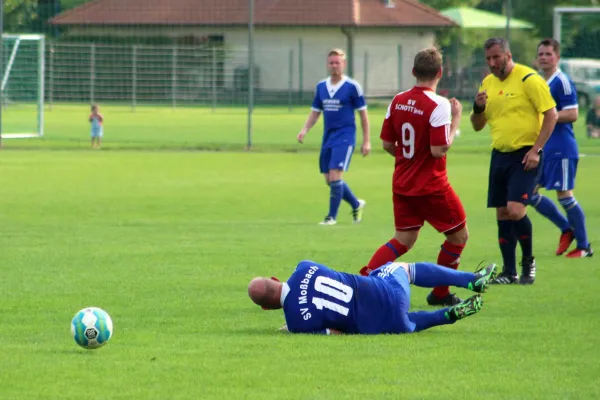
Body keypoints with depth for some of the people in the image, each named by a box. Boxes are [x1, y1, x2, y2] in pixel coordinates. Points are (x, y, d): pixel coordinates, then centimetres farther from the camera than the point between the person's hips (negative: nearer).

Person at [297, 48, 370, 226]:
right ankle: (357, 205, 30)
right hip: (328, 137, 6)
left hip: (344, 136, -6)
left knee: (335, 176, -16)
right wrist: (305, 129, -3)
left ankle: (332, 216, -6)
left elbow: (363, 114, -2)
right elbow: (315, 112, 15)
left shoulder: (352, 87, -6)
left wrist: (366, 141, -3)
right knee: (330, 180, 8)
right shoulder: (321, 87, 9)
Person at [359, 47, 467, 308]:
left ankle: (366, 275, -7)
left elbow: (387, 144, 7)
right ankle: (440, 293, 15)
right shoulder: (438, 105, -18)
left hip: (402, 183, 6)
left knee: (403, 240, 14)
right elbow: (439, 150, -22)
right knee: (459, 235, 12)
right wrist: (455, 121, -11)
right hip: (431, 186, -6)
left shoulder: (398, 101, 2)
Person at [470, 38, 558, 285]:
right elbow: (477, 126, 18)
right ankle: (509, 273, 12)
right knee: (502, 214, 5)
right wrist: (478, 108, -5)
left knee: (515, 210, -18)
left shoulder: (529, 79, -10)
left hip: (524, 155, -7)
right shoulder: (487, 83, 11)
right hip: (499, 154, 7)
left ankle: (528, 261, 4)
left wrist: (536, 150, -16)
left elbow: (551, 115, -11)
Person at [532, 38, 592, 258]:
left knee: (564, 195, -6)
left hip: (561, 148, -9)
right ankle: (567, 229, 19)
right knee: (530, 193, 6)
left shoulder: (562, 81, -13)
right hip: (542, 148, 9)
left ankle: (584, 246, 5)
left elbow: (572, 114, -20)